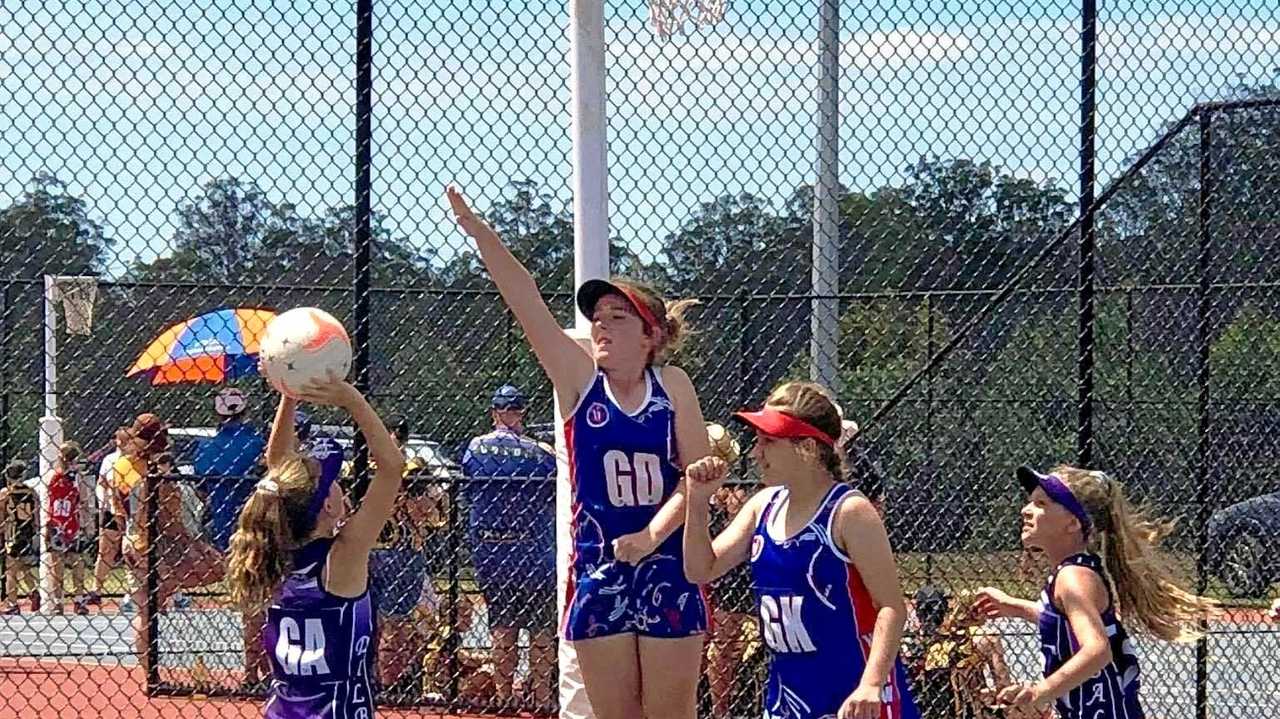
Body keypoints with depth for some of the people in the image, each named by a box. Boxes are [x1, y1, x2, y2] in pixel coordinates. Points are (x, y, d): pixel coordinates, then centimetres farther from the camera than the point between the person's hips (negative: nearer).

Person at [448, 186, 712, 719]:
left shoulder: (673, 385, 0)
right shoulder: (579, 379, 1)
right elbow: (525, 300, -8)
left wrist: (652, 535, -18)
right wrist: (478, 232, -16)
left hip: (667, 566, -1)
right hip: (598, 568, 1)